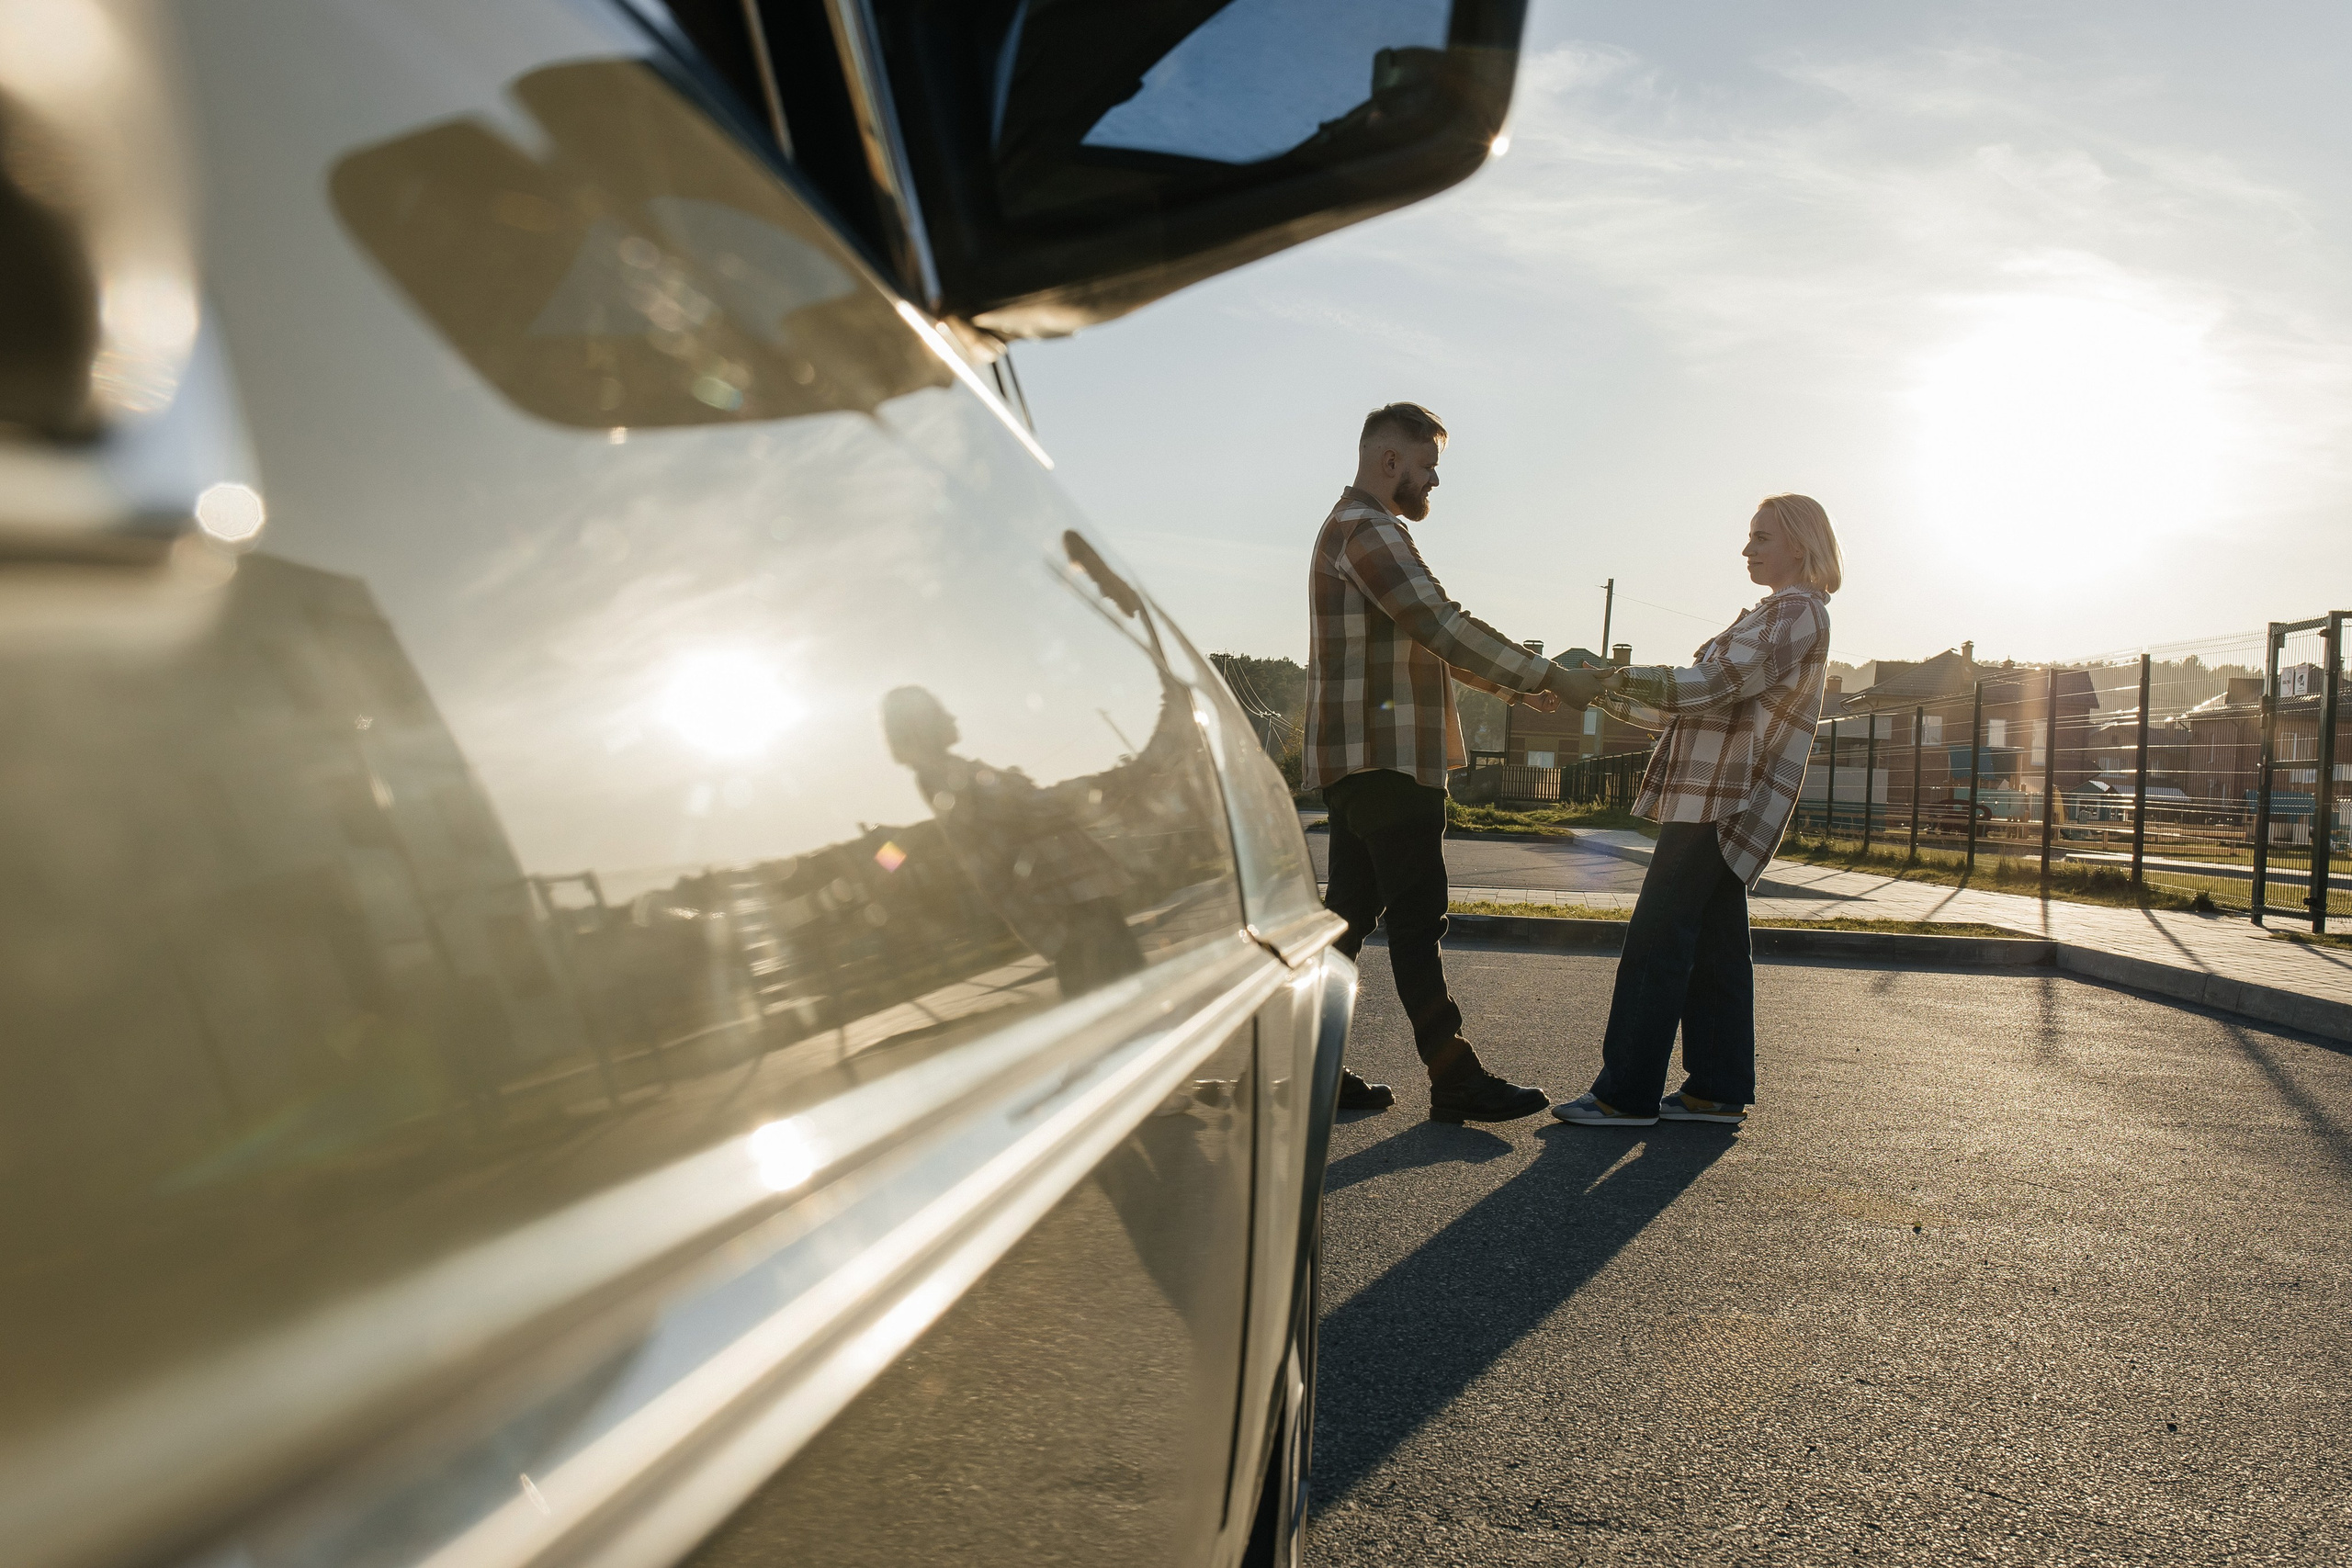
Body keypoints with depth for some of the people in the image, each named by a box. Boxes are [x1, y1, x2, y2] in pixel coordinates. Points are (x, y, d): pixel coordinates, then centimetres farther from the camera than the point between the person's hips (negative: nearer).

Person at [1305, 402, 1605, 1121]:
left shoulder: (1356, 530, 24)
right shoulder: (1367, 531, -11)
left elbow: (1430, 642, 25)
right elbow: (1446, 628, -20)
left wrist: (1520, 685, 19)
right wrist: (1554, 677, -14)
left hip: (1361, 762, 11)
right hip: (1385, 759, -11)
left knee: (1351, 914, 10)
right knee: (1417, 919, -6)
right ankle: (1455, 1081, 0)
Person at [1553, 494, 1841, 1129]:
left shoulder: (1797, 612, -8)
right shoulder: (1770, 617, 23)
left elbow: (1712, 684, -21)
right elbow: (1695, 704, 21)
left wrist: (1617, 679, -17)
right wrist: (1610, 694, 14)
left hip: (1720, 803, -10)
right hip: (1717, 806, 10)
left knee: (1655, 945, -9)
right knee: (1712, 945, 10)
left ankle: (1627, 1093, -5)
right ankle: (1717, 1089, 15)